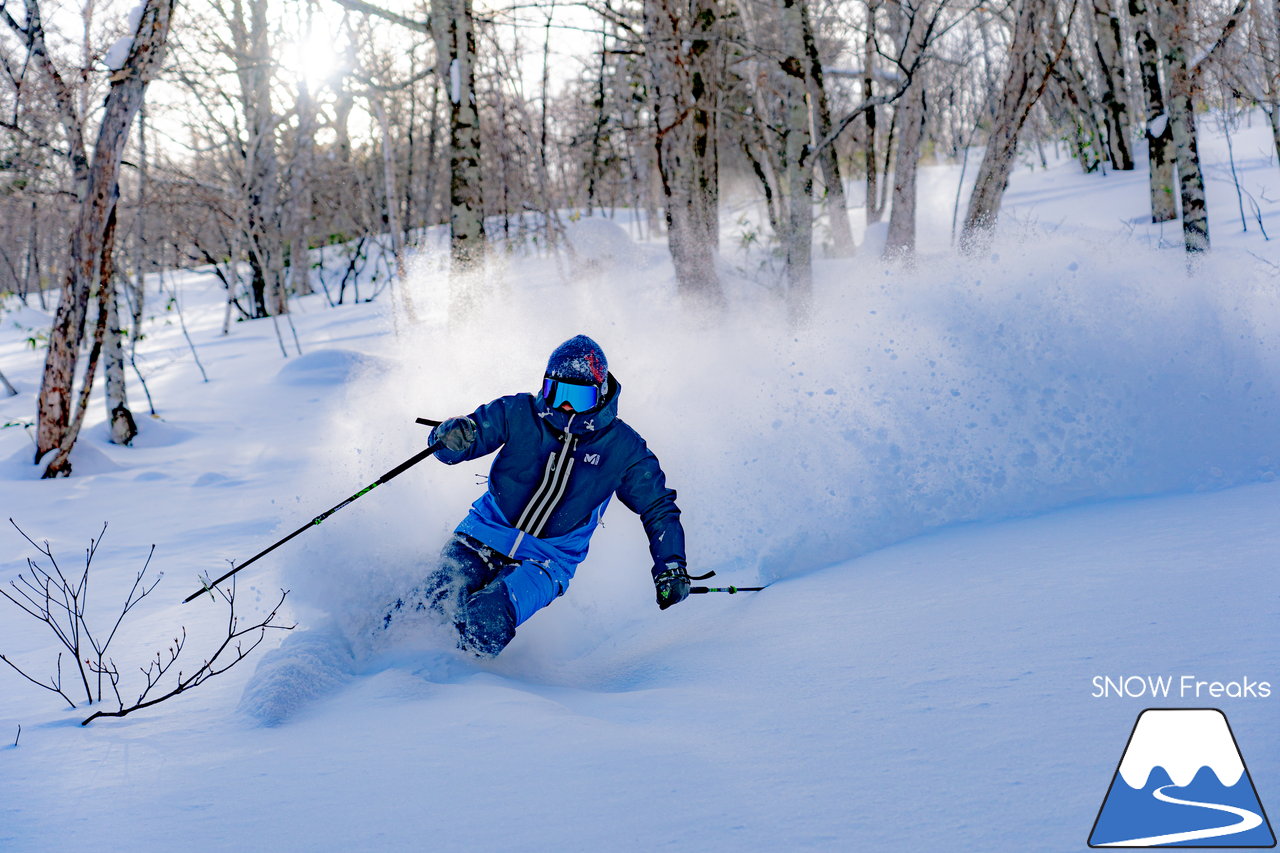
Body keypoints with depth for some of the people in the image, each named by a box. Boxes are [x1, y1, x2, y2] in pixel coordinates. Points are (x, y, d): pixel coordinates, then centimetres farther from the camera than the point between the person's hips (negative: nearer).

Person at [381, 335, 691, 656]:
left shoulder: (622, 447, -6)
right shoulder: (520, 413, -7)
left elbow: (658, 507, 5)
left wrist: (671, 566, -6)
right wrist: (451, 437, -32)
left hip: (547, 561, -1)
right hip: (486, 535, 1)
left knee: (488, 619, -29)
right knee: (435, 604, -21)